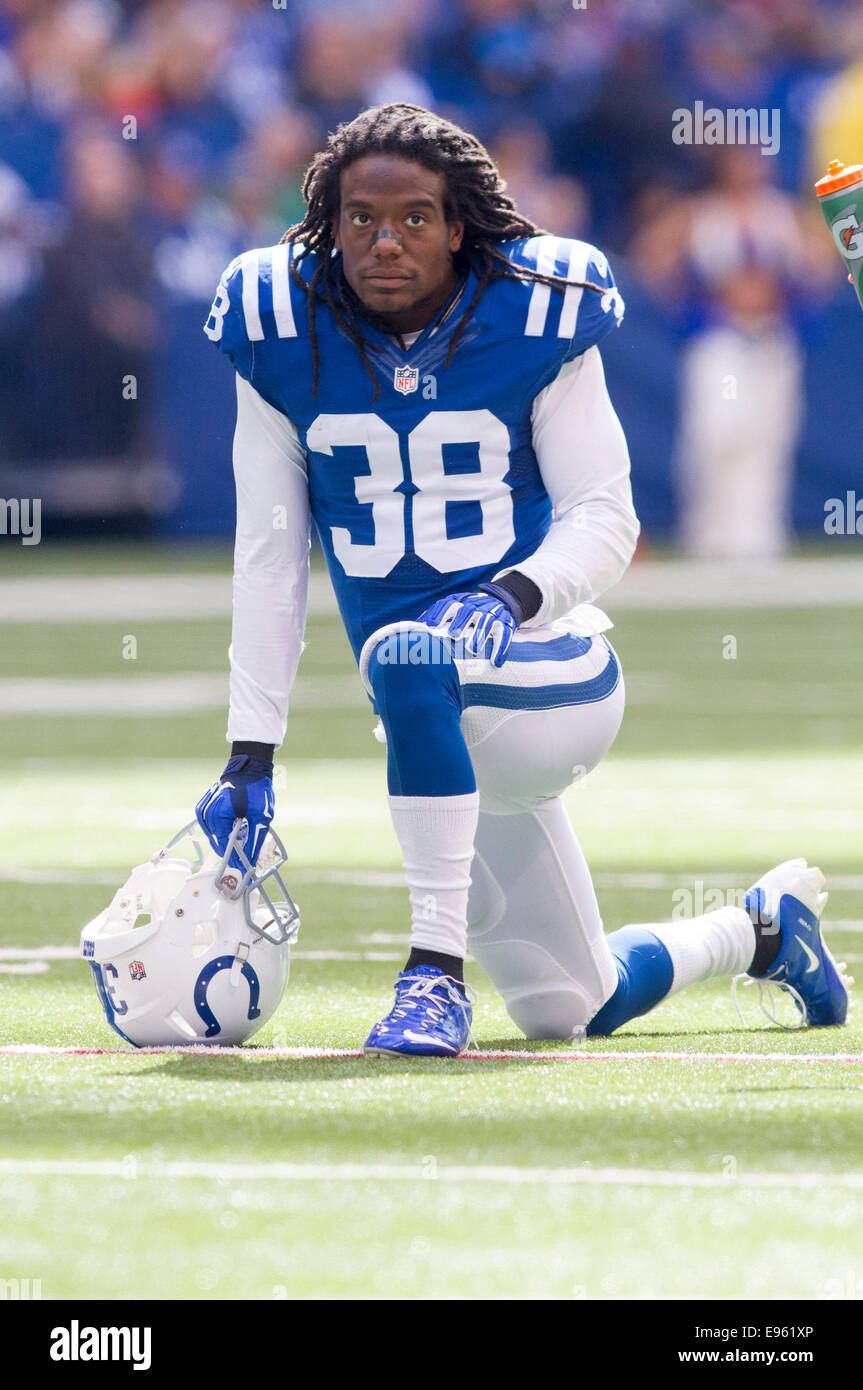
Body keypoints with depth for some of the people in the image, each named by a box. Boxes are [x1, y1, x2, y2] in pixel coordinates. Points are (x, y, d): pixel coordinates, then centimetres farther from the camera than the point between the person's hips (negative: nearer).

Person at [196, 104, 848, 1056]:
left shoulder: (535, 318, -8)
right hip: (445, 729, 4)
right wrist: (250, 755, -4)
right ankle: (764, 928, 42)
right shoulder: (282, 335, -2)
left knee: (410, 652, -39)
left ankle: (437, 971, -32)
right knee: (570, 1009, 11)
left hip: (550, 671, -4)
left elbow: (606, 519, -8)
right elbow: (268, 555, 1)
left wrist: (513, 596, -29)